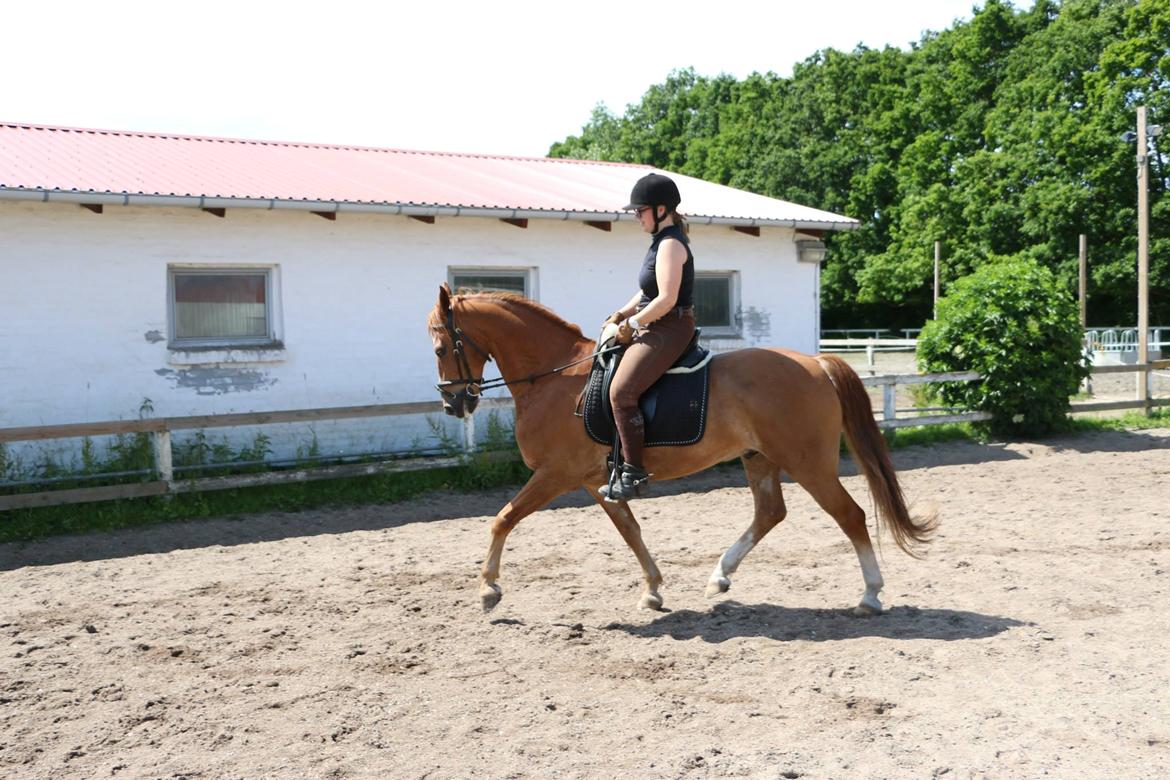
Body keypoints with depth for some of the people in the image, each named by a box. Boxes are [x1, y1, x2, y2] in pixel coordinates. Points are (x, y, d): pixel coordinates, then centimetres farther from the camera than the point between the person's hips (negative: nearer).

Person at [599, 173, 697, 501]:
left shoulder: (670, 244, -16)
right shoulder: (662, 240, 16)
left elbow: (666, 298, -24)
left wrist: (633, 323, -14)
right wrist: (623, 313, 10)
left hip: (669, 330, -11)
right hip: (655, 327, 11)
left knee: (621, 390, -22)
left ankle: (633, 473, -19)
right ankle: (617, 455, 23)